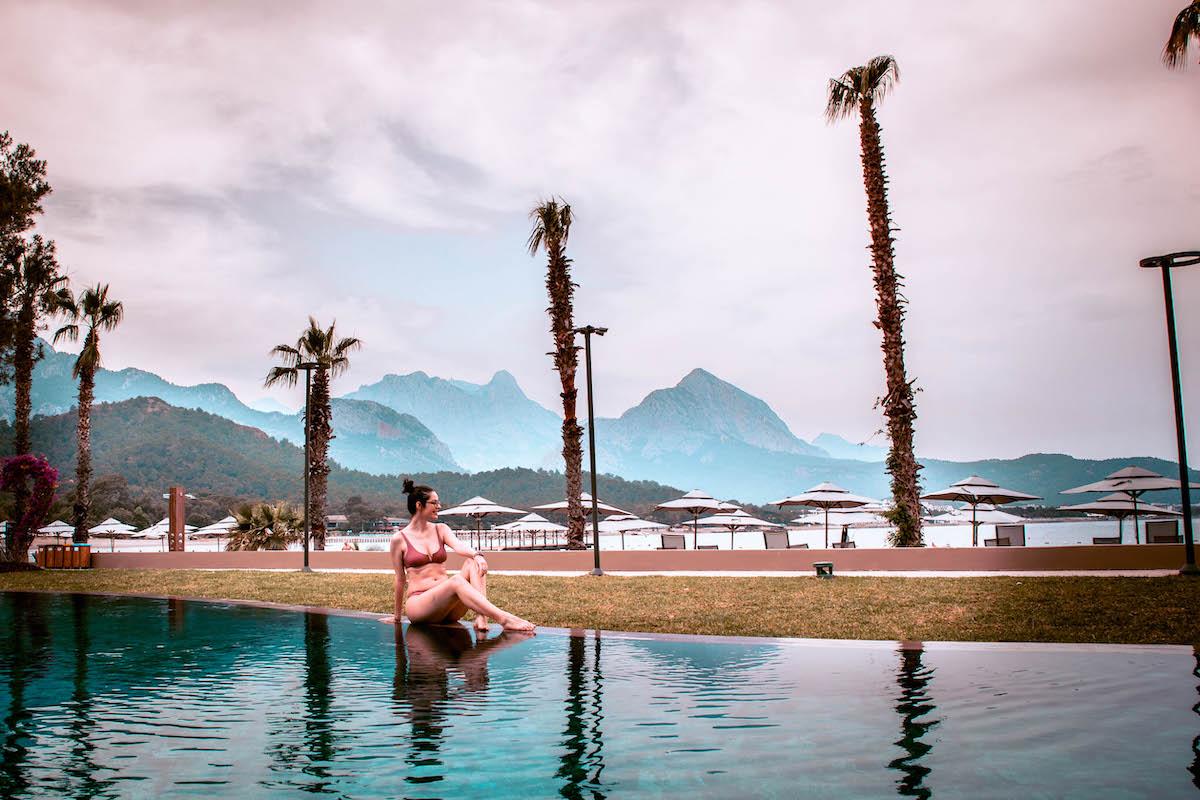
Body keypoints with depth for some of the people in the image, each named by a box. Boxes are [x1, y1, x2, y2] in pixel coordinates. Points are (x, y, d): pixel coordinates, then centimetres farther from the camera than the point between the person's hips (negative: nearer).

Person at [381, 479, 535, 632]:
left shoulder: (440, 529, 14)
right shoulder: (399, 539, 2)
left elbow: (458, 546, -7)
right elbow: (400, 580, 7)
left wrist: (476, 555, -29)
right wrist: (397, 616, 13)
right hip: (418, 603, -5)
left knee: (473, 563, -19)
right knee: (456, 581, -34)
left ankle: (481, 617, -37)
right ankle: (504, 619, -48)